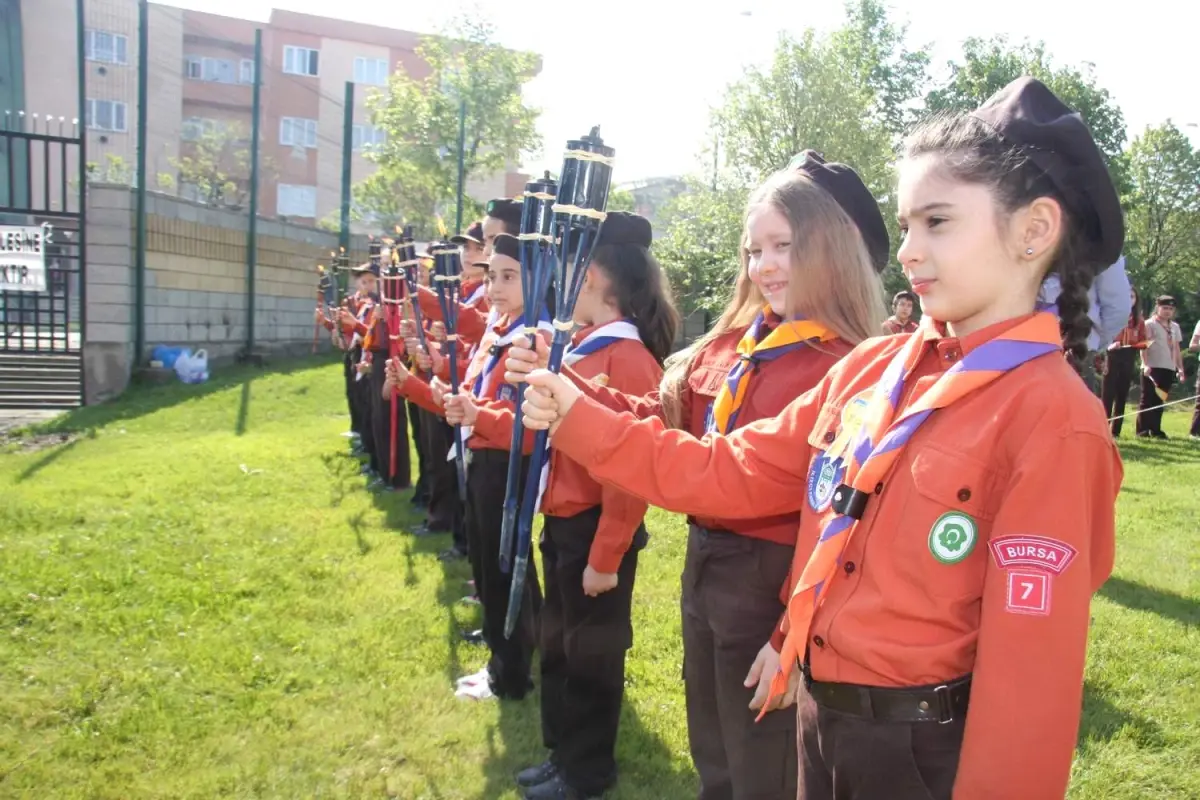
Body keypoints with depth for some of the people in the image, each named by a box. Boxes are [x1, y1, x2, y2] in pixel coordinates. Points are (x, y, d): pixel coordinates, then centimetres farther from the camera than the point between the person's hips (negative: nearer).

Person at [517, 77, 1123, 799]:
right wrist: (578, 418, -4)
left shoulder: (1054, 421, -20)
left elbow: (1030, 665, -19)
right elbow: (733, 471, 1)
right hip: (819, 712, 6)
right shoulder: (870, 368, 0)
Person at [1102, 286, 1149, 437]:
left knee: (1122, 396, 6)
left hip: (1129, 361, 4)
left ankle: (1115, 431, 11)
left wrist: (1146, 344, -8)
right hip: (1112, 358, -4)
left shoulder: (1139, 321, 11)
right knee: (1108, 395, -8)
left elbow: (1142, 342, 14)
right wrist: (1109, 345, -22)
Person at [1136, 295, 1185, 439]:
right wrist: (1146, 364, -19)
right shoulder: (1149, 324, -2)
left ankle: (1155, 430, 13)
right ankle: (1142, 430, 0)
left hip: (1169, 368, 6)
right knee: (1147, 399, -3)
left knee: (1160, 400, 8)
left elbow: (1176, 348, 19)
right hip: (1152, 368, -6)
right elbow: (1144, 346, -10)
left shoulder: (1175, 327, 17)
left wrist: (1180, 368, 14)